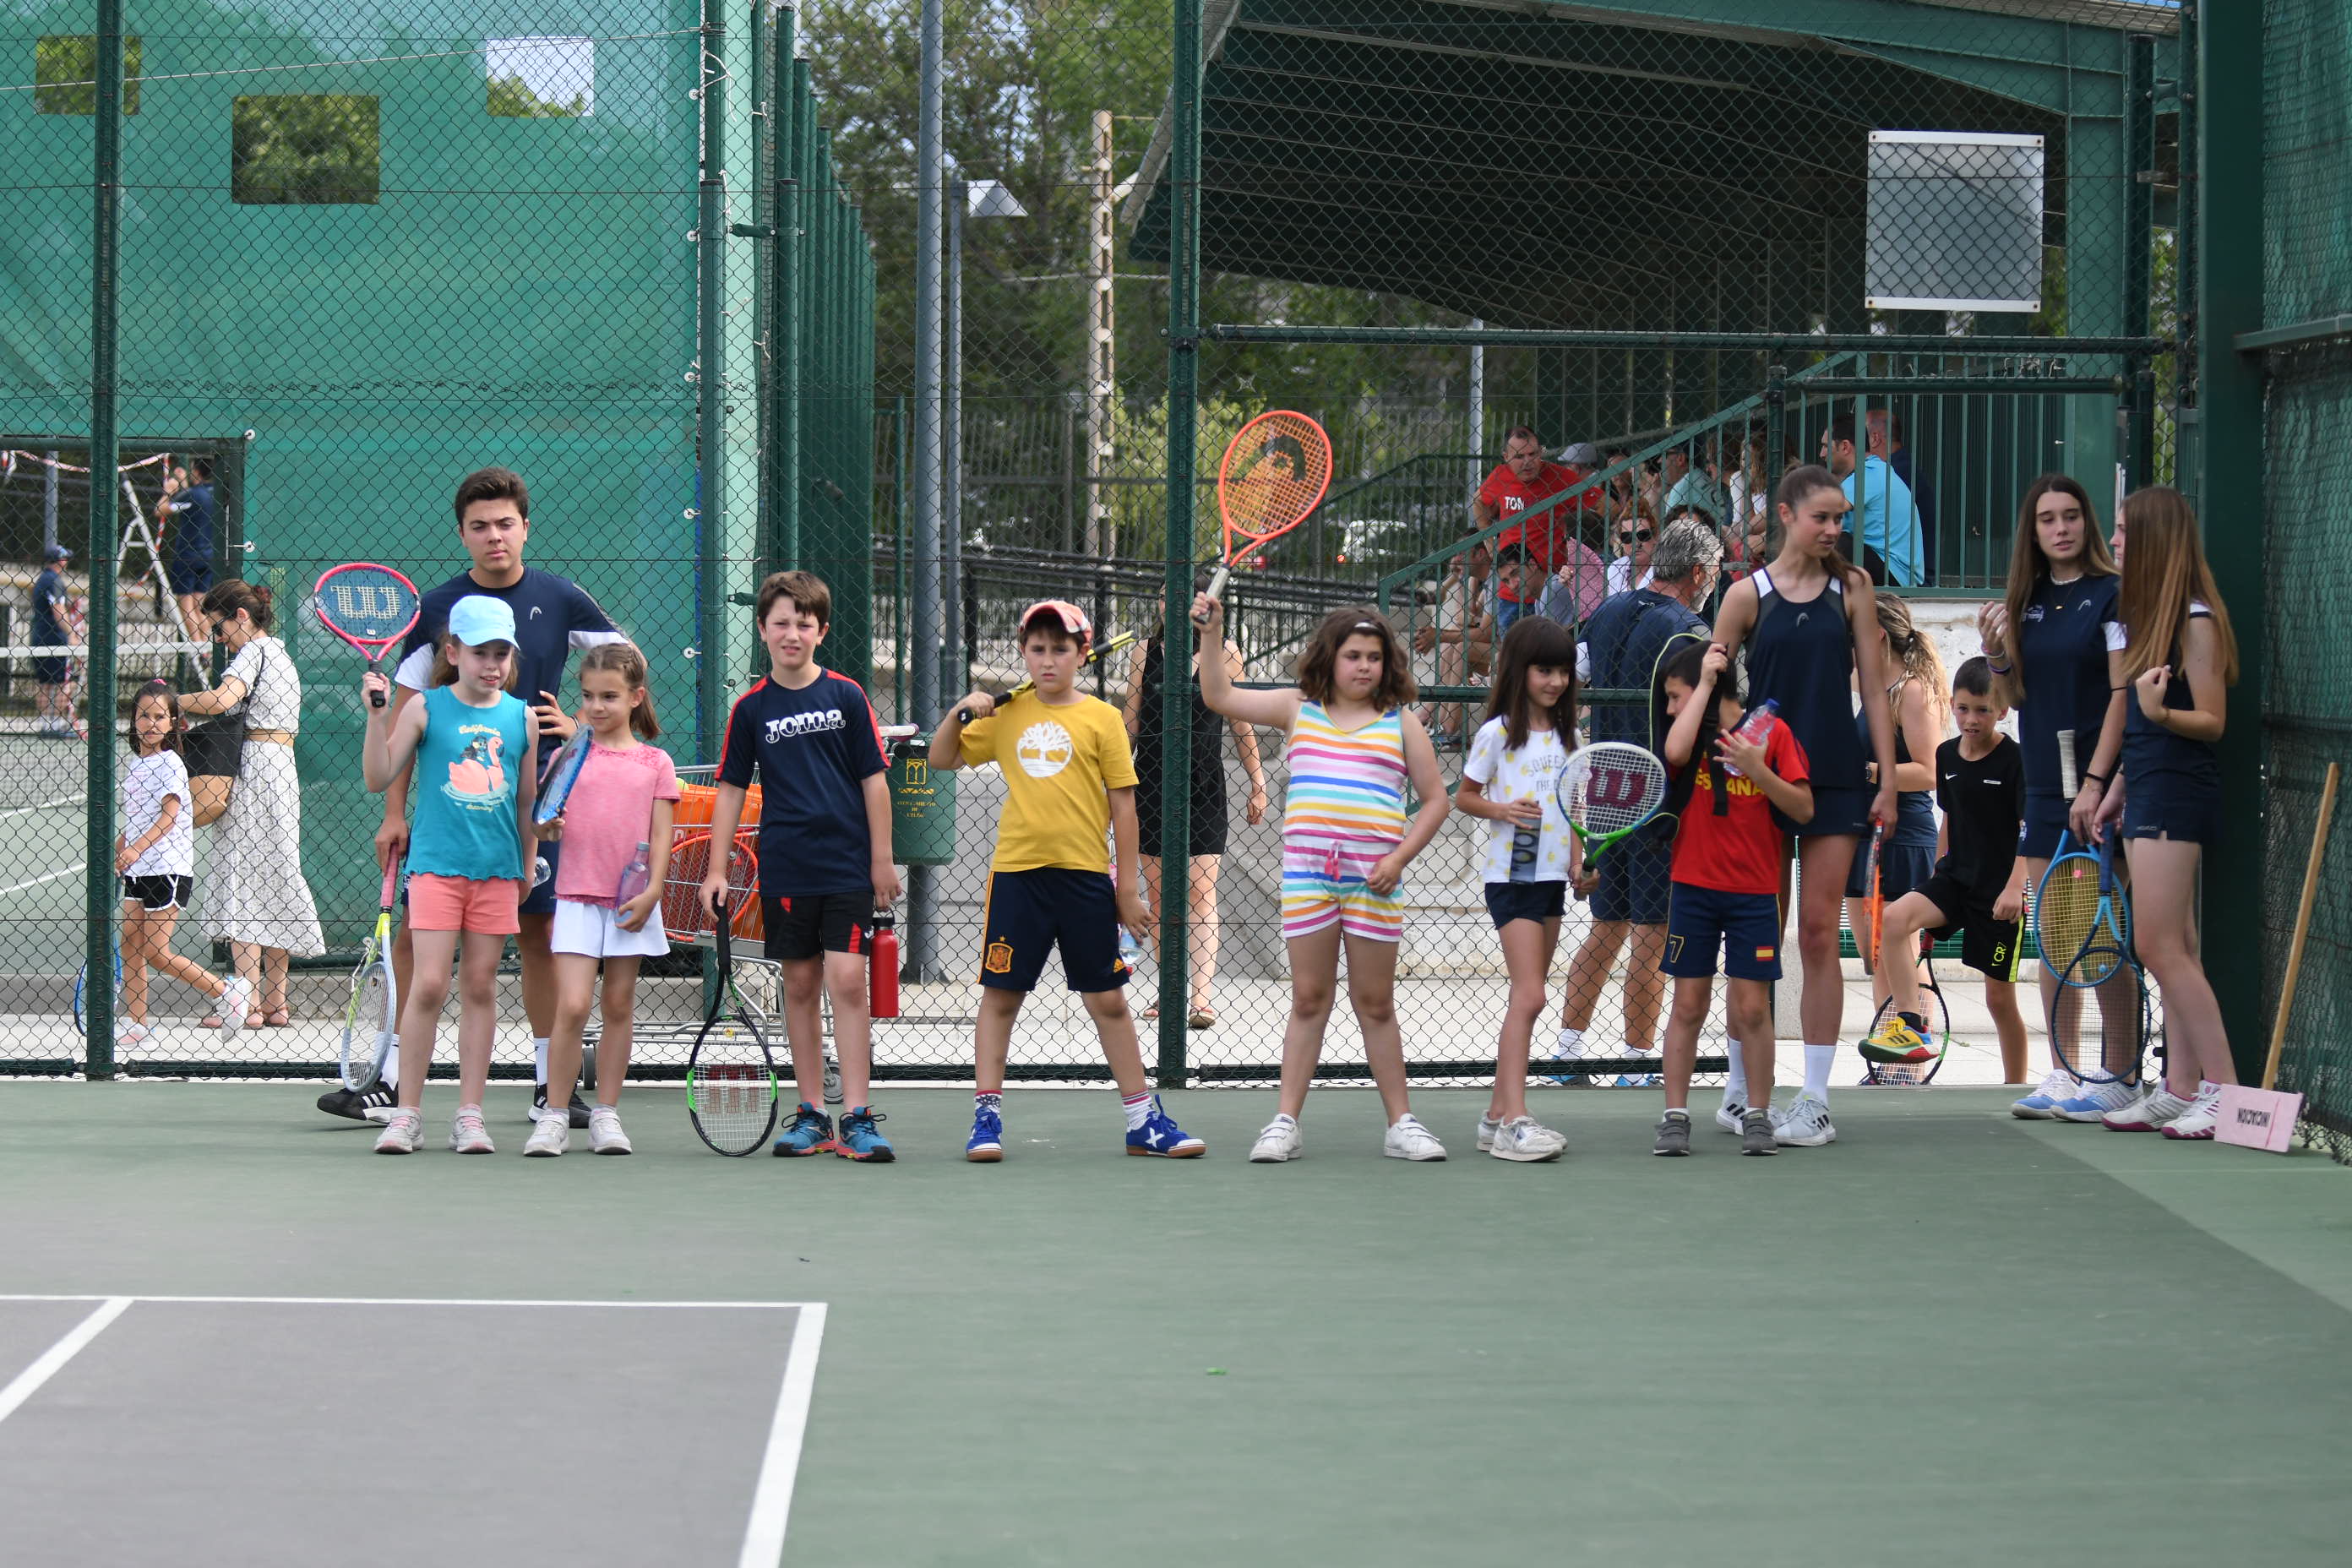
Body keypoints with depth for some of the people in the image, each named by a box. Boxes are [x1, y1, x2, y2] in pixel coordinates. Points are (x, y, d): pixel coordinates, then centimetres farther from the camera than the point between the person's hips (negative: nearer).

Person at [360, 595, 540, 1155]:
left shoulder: (522, 716, 8)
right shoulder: (425, 708, 1)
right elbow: (379, 779, 0)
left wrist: (528, 867, 16)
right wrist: (377, 717, -11)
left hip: (498, 870, 3)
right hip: (437, 862, -2)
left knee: (480, 987, 5)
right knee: (429, 984, -9)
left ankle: (469, 1115, 9)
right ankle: (407, 1112, -1)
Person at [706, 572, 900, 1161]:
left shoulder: (846, 696, 0)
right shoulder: (751, 708, 3)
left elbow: (873, 780, 3)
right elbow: (731, 789, 8)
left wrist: (882, 859, 1)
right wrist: (717, 869, 3)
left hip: (847, 868, -2)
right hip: (784, 872, 2)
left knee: (847, 981, -9)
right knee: (799, 986, 7)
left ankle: (857, 1116, -6)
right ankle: (811, 1114, 14)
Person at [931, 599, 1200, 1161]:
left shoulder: (1101, 718, 1)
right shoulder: (1006, 715, 7)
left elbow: (1123, 804, 1)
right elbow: (942, 758, 17)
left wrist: (1127, 888, 0)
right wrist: (960, 710, -2)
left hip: (1084, 876, -1)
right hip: (1016, 872, 1)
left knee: (1107, 1000, 5)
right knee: (1000, 994, 3)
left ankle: (1144, 1119, 12)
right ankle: (986, 1115, 10)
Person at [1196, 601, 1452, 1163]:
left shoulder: (1401, 722, 8)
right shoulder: (1297, 709, 11)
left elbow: (1435, 799, 8)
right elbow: (1220, 697, 8)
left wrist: (1400, 858, -3)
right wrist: (1212, 634, -4)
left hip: (1374, 879, 0)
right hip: (1307, 870, 0)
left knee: (1375, 1003, 5)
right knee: (1309, 999, 2)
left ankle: (1401, 1123, 12)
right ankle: (1285, 1123, 4)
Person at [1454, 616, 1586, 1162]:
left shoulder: (1564, 734, 12)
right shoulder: (1498, 732, -6)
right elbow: (1463, 796, -1)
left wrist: (1577, 860, 8)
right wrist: (1503, 810, -19)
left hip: (1552, 875, 7)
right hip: (1512, 875, -7)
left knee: (1526, 1000, 8)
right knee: (1529, 996, -16)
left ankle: (1498, 1115, 13)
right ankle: (1514, 1123, -21)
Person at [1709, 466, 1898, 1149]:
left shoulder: (1852, 589, 4)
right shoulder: (1747, 595, 0)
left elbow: (1873, 688, 5)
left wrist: (1887, 780, 0)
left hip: (1838, 779, 0)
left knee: (1819, 933, -1)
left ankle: (1815, 1099, 1)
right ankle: (1742, 1088, 16)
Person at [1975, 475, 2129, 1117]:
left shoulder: (2111, 594, -7)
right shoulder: (2026, 600, 11)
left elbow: (2122, 695, -12)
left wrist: (2096, 782, -17)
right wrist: (1997, 654, -4)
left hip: (2096, 786, -6)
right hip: (2043, 785, 6)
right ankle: (2061, 1074, 13)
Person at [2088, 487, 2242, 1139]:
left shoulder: (2195, 622, -13)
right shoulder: (2143, 617, 15)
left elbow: (2212, 722, -14)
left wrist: (2161, 713, -32)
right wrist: (2118, 788, 20)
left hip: (2178, 791, -9)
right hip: (2147, 789, 9)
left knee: (2159, 945, -12)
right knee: (2172, 949, 8)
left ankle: (2223, 1090, -11)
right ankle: (2180, 1089, 9)